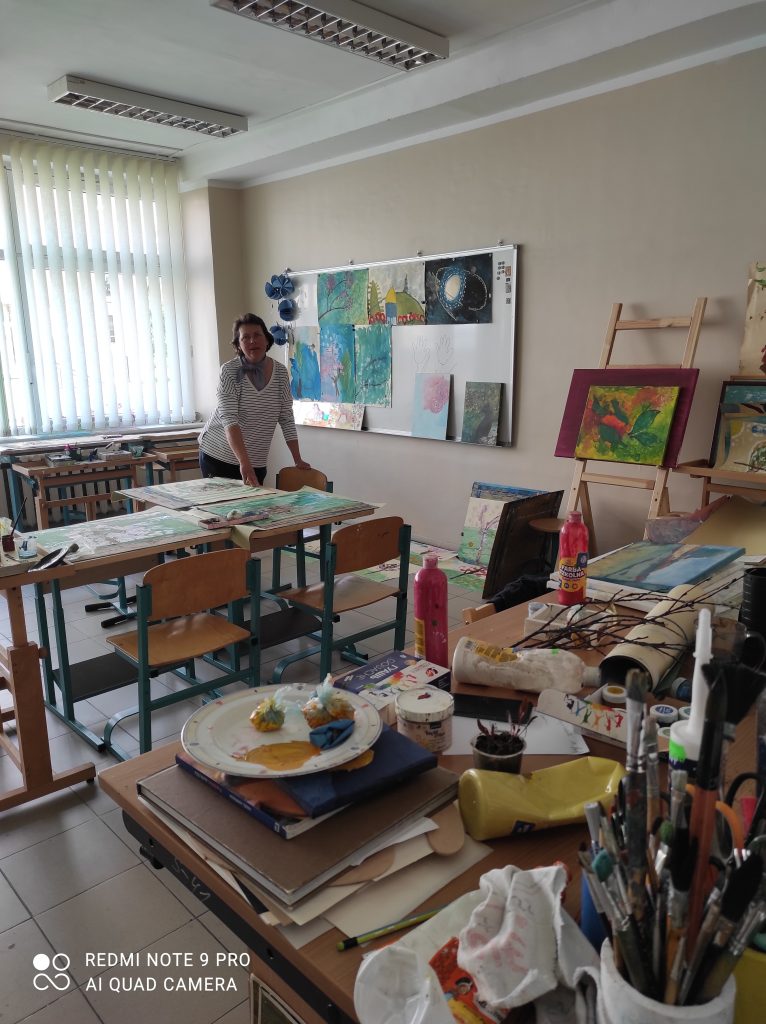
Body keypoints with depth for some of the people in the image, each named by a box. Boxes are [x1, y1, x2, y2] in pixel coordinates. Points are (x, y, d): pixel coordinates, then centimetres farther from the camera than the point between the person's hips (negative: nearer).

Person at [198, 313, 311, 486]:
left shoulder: (280, 372, -2)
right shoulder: (229, 371, -13)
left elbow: (287, 419, 3)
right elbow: (229, 420, -23)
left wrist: (298, 460, -3)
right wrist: (244, 463, -34)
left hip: (257, 462, 3)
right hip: (218, 457, -3)